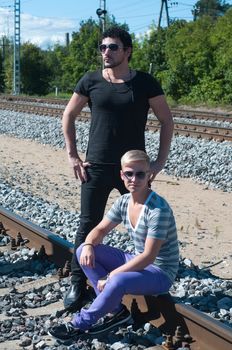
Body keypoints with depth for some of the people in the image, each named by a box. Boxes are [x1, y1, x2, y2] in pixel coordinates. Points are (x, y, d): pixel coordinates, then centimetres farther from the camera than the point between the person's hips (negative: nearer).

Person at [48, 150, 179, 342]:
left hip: (160, 272, -8)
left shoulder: (158, 209, -26)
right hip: (138, 262, 8)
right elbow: (101, 229, 5)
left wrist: (111, 276, -26)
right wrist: (88, 246, -19)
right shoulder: (123, 202, -3)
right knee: (84, 252, -7)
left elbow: (148, 256, -28)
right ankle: (117, 310, -6)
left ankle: (80, 323, -12)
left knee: (118, 281, -37)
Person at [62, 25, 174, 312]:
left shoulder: (145, 83, -4)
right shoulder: (91, 81, -1)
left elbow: (166, 120, 2)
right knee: (88, 227, 4)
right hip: (96, 168, 0)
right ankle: (78, 285, 17)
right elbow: (68, 116, 8)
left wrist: (160, 161, -3)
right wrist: (72, 156, 2)